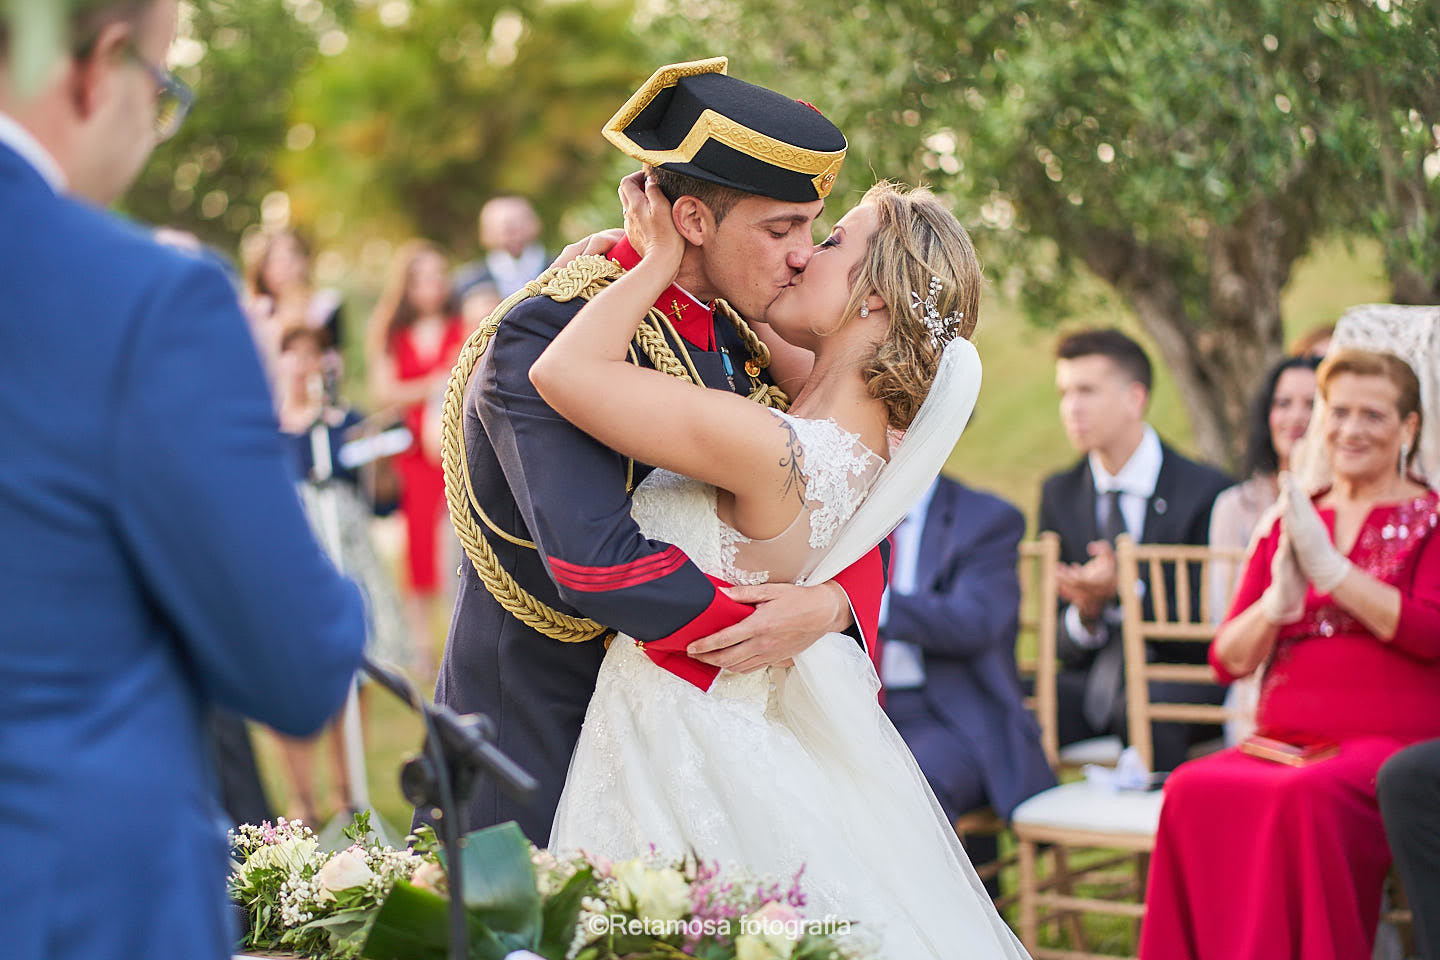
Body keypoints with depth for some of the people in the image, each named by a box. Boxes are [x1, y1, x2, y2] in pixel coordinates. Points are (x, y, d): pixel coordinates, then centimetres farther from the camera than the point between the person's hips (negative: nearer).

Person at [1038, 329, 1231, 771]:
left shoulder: (1206, 490, -4)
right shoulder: (1059, 494, 12)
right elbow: (1063, 647, 12)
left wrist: (1124, 591, -20)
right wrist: (1084, 616, -12)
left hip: (1177, 684, -4)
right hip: (1091, 680, 4)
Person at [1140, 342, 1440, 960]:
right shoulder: (1288, 525, 21)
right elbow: (1226, 661, 14)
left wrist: (1330, 569, -13)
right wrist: (1279, 600, -6)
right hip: (1283, 742, 4)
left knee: (1305, 797, -37)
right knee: (1192, 790, -30)